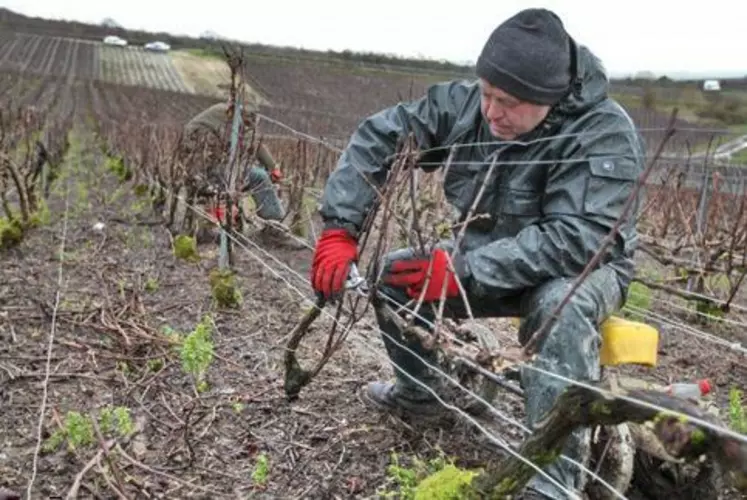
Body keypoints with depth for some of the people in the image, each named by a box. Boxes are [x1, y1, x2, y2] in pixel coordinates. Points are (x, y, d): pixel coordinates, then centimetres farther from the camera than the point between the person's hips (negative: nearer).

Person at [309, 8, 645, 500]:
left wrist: (462, 270, -40)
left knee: (563, 305, -39)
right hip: (491, 259, 6)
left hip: (585, 268, -5)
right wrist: (339, 230, -21)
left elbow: (574, 240, -36)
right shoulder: (463, 102, -14)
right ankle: (419, 391, 19)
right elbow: (376, 137, -11)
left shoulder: (605, 133, -28)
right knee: (392, 273, -5)